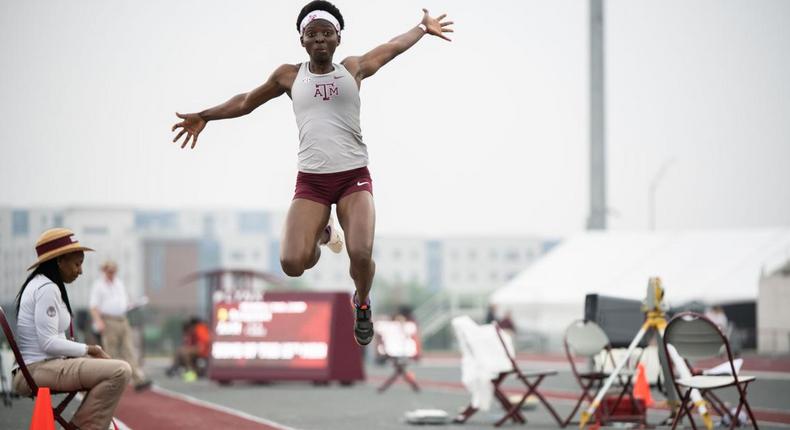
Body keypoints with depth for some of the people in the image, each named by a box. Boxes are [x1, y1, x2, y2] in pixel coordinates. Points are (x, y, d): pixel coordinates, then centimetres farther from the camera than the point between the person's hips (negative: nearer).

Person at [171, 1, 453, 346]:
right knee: (293, 263, -18)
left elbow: (393, 47, 24)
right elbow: (246, 101, 22)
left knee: (361, 255, -25)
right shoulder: (290, 76, 7)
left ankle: (362, 303, 12)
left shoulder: (353, 69, 7)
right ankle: (320, 231, 21)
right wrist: (205, 116, 20)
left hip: (354, 178, -1)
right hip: (311, 181, 1)